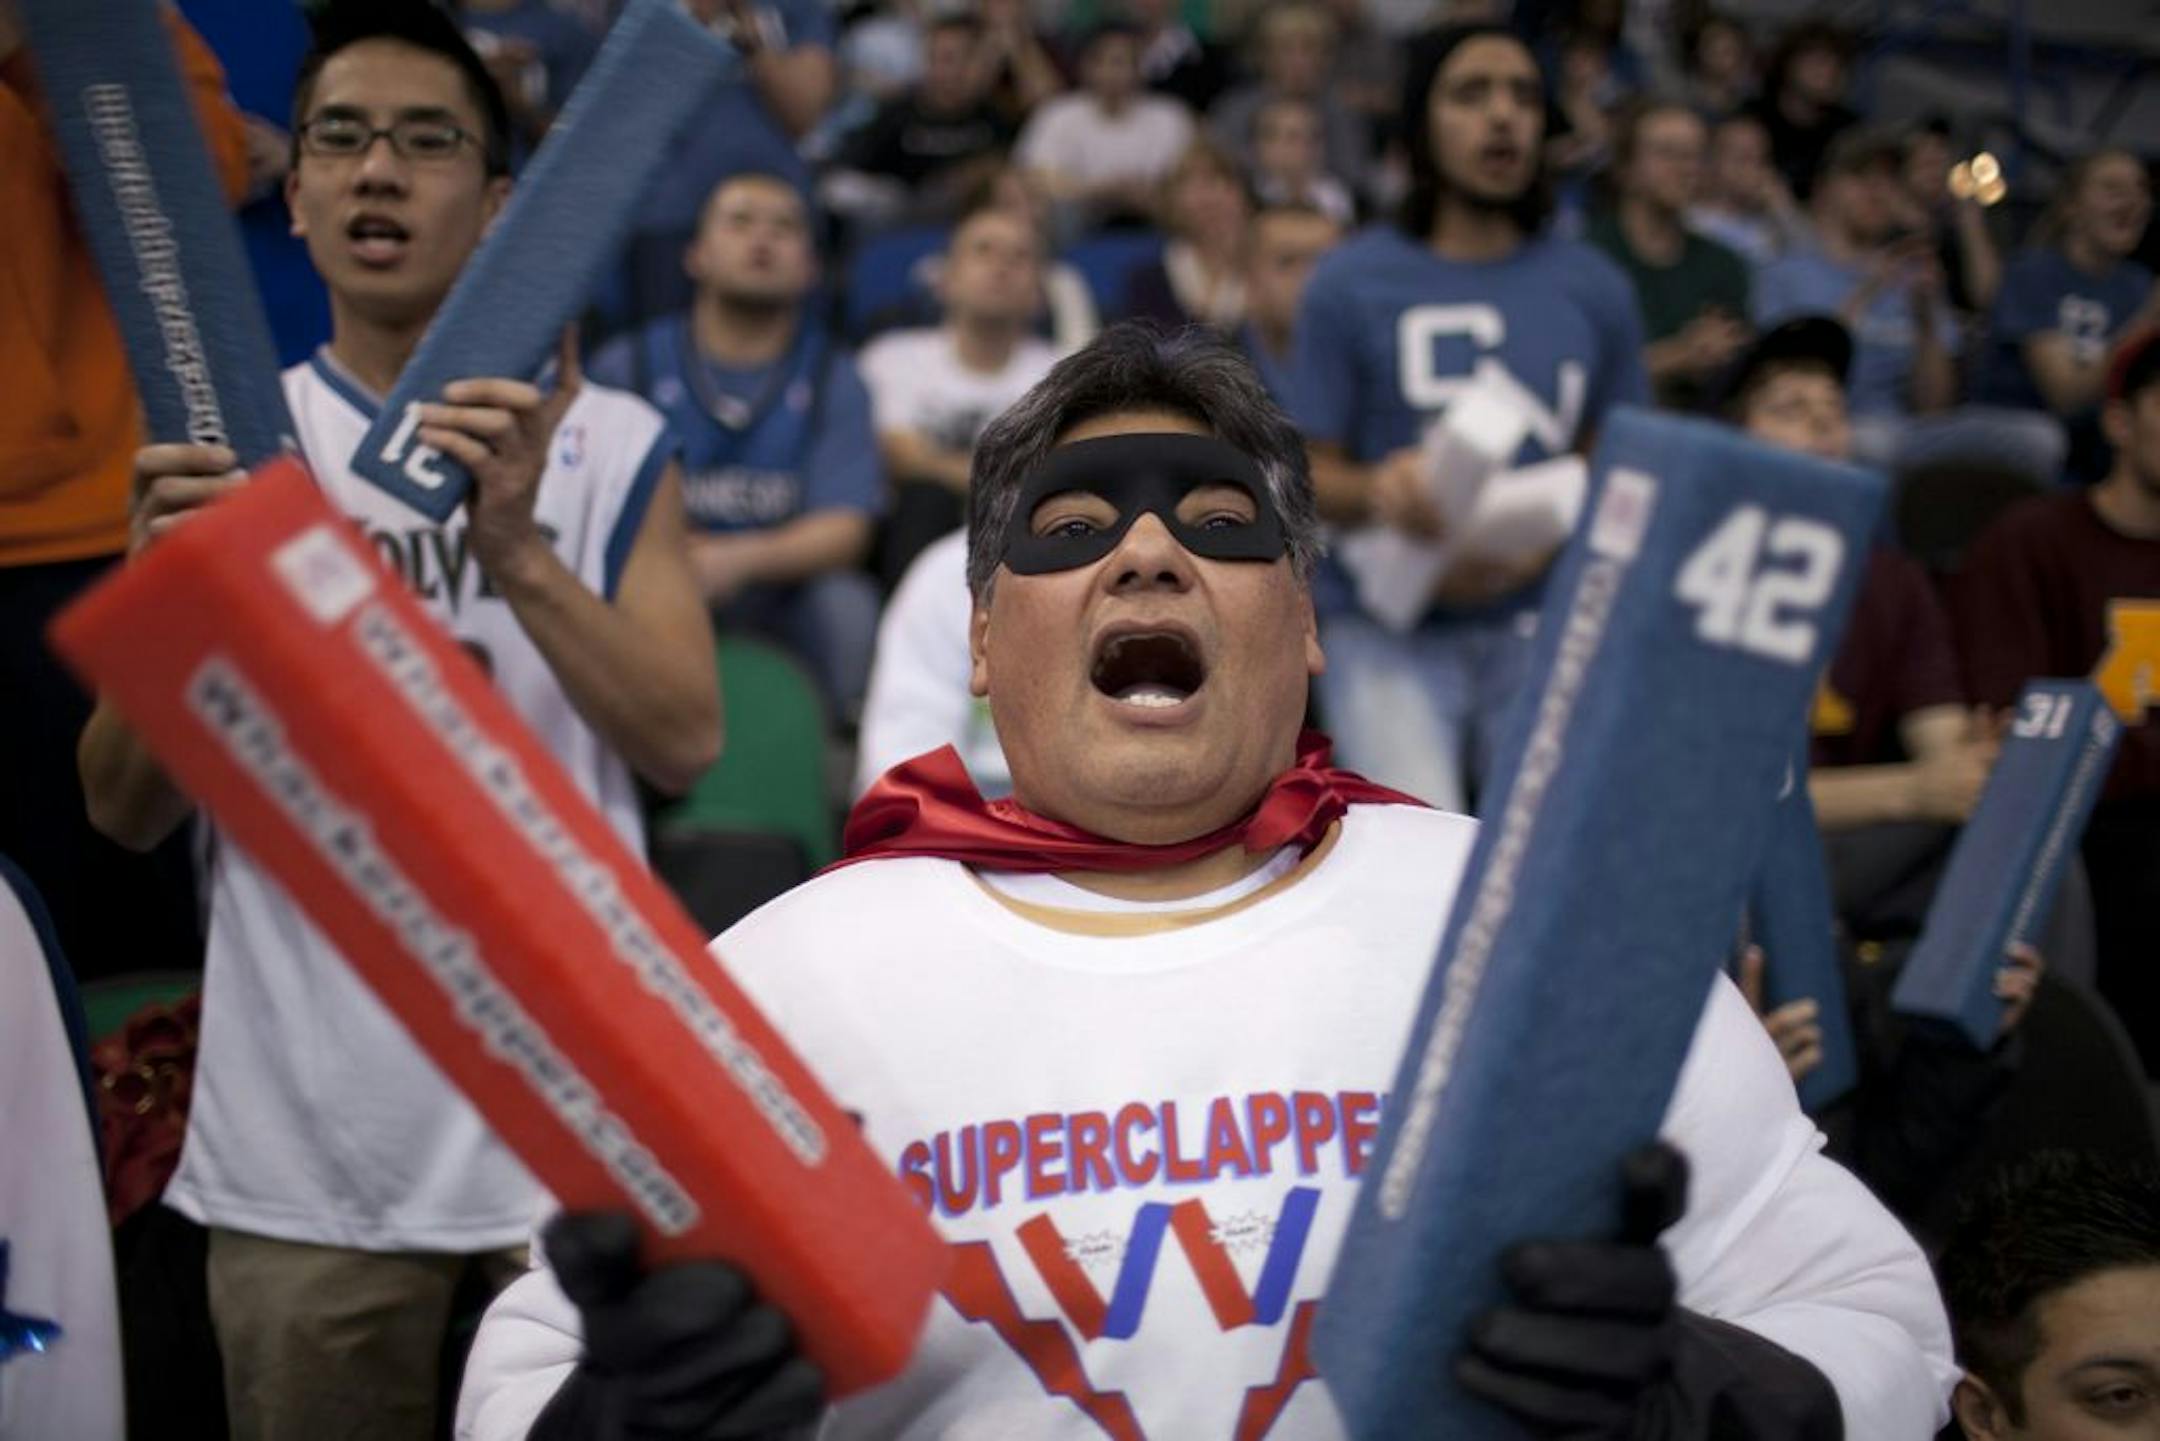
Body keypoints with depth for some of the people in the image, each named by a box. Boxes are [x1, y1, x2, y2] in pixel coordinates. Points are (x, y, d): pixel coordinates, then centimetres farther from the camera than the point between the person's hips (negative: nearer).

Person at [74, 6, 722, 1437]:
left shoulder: (610, 447, 0)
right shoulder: (220, 447, 4)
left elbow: (685, 745, -10)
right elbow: (126, 812, 2)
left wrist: (520, 552, -24)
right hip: (305, 1150, 2)